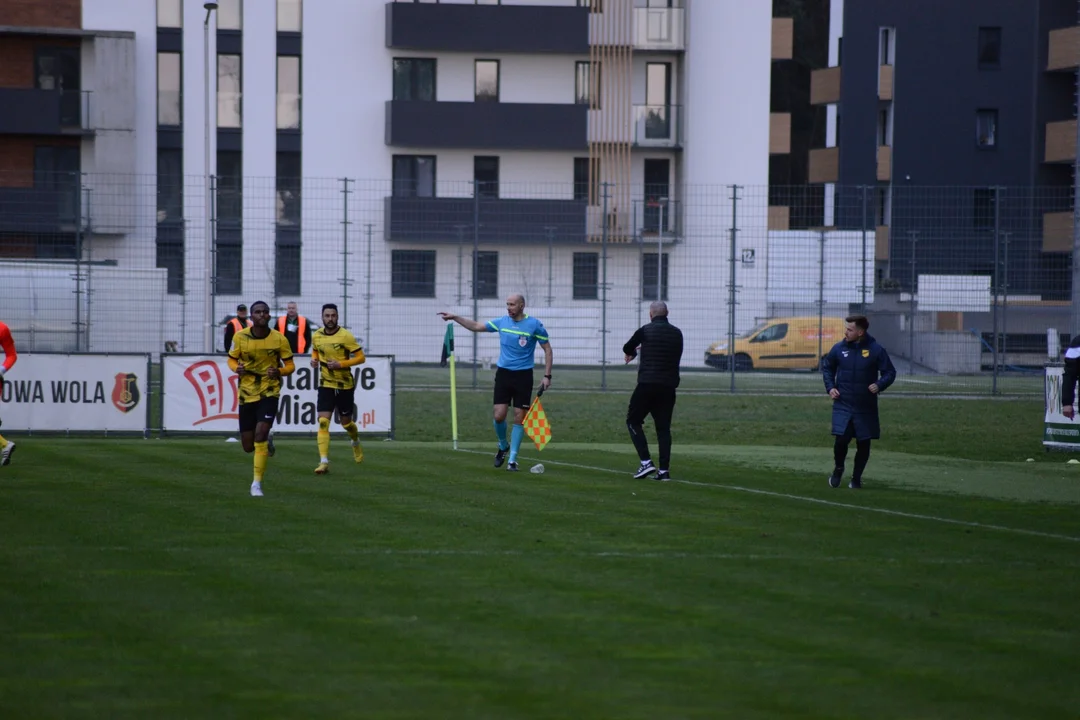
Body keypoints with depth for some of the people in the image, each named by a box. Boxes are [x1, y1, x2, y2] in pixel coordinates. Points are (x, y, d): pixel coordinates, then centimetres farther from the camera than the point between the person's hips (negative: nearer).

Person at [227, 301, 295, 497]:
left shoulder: (279, 339, -8)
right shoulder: (240, 337, -5)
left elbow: (290, 365, 1)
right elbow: (232, 359, 9)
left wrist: (279, 371, -21)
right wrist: (237, 368, -15)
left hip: (269, 392, -2)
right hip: (247, 393, 2)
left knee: (260, 432, -21)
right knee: (248, 446, 5)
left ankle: (257, 483, -10)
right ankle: (267, 441, 44)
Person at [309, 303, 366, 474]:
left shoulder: (345, 336, -15)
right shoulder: (316, 336, -1)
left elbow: (360, 356, -12)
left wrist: (341, 364, -23)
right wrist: (314, 359, -3)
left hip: (345, 385, -2)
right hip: (326, 385, 2)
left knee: (346, 422, 13)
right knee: (323, 422, -13)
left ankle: (356, 442, 49)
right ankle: (324, 462, -16)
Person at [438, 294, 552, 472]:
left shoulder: (534, 325, -6)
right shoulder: (501, 322, 4)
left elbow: (547, 349, 0)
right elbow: (476, 326, 16)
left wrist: (547, 375, -6)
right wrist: (455, 318, 8)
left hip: (523, 376, -3)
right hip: (503, 373, 3)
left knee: (519, 417, -2)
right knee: (499, 415, -6)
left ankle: (512, 459, 7)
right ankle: (503, 446, 23)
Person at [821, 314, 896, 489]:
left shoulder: (875, 350, -6)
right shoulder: (839, 349, 1)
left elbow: (890, 372, 1)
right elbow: (827, 368, 17)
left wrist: (880, 385, -17)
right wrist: (830, 387, 3)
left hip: (866, 407, 0)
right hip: (843, 405, 0)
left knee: (864, 443, 5)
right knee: (841, 440, -11)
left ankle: (856, 477, 24)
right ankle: (838, 469, 18)